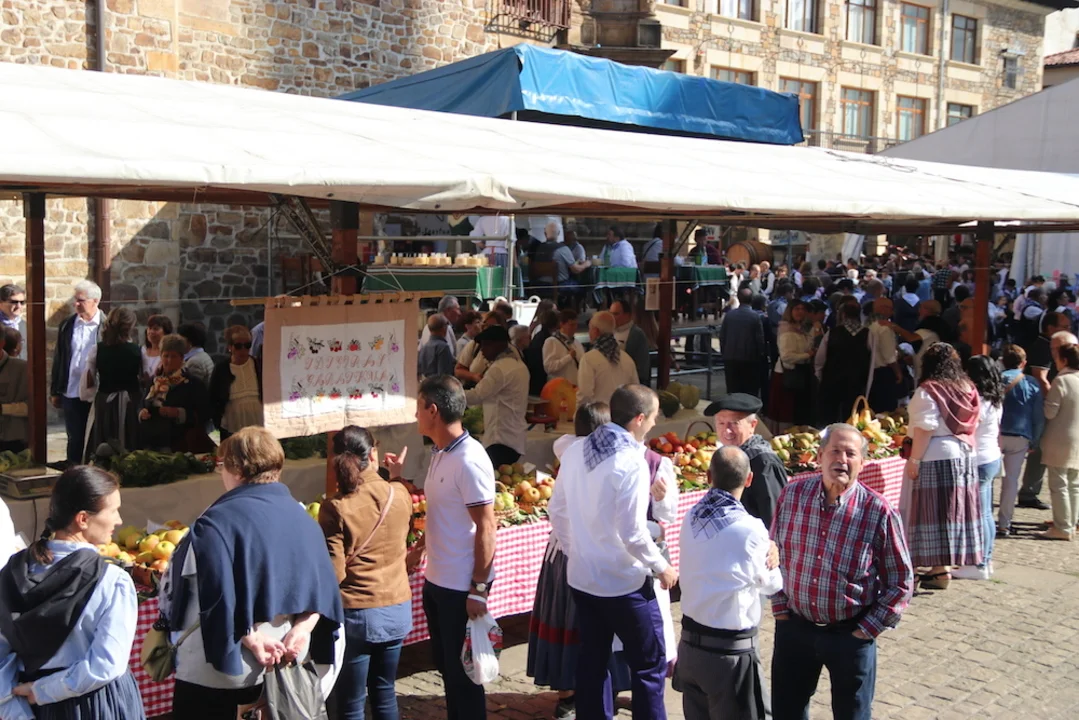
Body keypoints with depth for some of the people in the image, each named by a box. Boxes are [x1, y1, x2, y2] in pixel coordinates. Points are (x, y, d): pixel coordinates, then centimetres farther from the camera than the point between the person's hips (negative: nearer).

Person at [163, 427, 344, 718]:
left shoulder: (216, 522, -16)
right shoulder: (302, 517, 4)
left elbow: (216, 594, -23)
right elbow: (321, 583, -1)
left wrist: (249, 637, -17)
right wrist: (302, 629, -10)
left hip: (222, 666, -6)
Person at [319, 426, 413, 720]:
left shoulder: (335, 508, -17)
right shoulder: (400, 494, -6)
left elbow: (334, 573, -16)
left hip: (356, 613, -4)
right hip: (397, 609, 4)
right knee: (384, 692, 20)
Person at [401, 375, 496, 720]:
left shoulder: (469, 461, -21)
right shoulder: (440, 453, 7)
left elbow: (486, 528, -20)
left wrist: (479, 588, -20)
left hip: (461, 587, -9)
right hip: (436, 579, 9)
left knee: (463, 672, 6)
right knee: (446, 666, 20)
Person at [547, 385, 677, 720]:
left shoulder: (575, 451, 0)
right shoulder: (631, 461, -21)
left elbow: (557, 511, 8)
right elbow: (632, 534, -22)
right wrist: (662, 567, -6)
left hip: (581, 576, 7)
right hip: (624, 583, -7)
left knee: (592, 660, 18)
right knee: (650, 665, 9)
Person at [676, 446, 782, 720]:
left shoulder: (691, 518, -2)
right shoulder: (750, 528, -19)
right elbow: (772, 585, -3)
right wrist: (771, 552, 14)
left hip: (689, 644, 6)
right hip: (731, 652, -6)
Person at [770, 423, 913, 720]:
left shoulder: (878, 512, -15)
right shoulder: (792, 495, -6)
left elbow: (901, 582, -6)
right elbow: (775, 556, 7)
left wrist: (867, 630, -8)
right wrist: (780, 608, 5)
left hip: (851, 635, -2)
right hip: (794, 627, 3)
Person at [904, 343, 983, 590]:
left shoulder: (928, 391, -12)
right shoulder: (967, 388, 9)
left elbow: (925, 429, -17)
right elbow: (973, 425, 14)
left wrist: (914, 460, -14)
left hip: (936, 458, -7)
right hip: (965, 456, 7)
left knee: (936, 512, -3)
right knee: (954, 510, 13)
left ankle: (940, 570, -2)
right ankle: (947, 563, 21)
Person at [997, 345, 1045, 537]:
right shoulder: (1032, 384, 3)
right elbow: (1039, 417, 4)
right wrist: (1035, 442, 11)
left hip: (995, 434, -1)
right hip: (1020, 437, 1)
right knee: (1011, 479, 7)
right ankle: (1004, 524, 9)